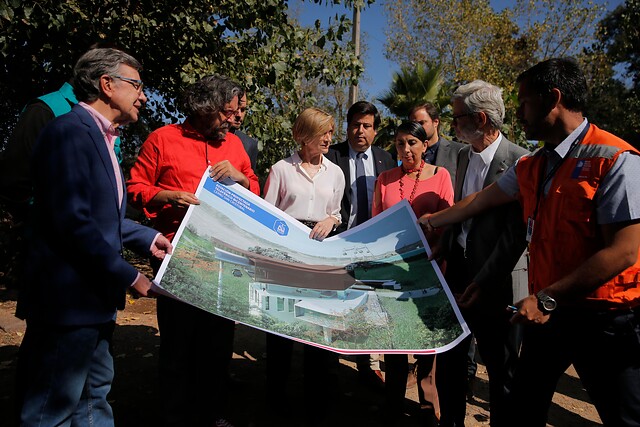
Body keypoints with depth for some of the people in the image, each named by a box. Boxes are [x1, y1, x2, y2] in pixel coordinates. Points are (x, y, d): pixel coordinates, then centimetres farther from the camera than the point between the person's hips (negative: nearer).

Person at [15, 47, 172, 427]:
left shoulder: (101, 137, 14)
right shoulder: (71, 132, -16)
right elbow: (73, 222, -24)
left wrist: (148, 239, 8)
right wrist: (128, 277, -19)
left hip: (96, 297, 10)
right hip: (68, 300, -10)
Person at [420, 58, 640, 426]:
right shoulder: (531, 167, 6)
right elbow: (479, 201, 15)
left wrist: (546, 299, -20)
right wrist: (428, 223, 21)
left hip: (605, 316, -6)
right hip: (549, 310, 7)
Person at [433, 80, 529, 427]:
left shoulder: (520, 162, -15)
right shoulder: (463, 155, 9)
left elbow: (516, 232, -18)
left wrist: (484, 281, -18)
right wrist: (442, 249, 8)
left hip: (494, 281, -7)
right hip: (457, 269, 7)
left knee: (500, 366, 13)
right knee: (449, 358, 19)